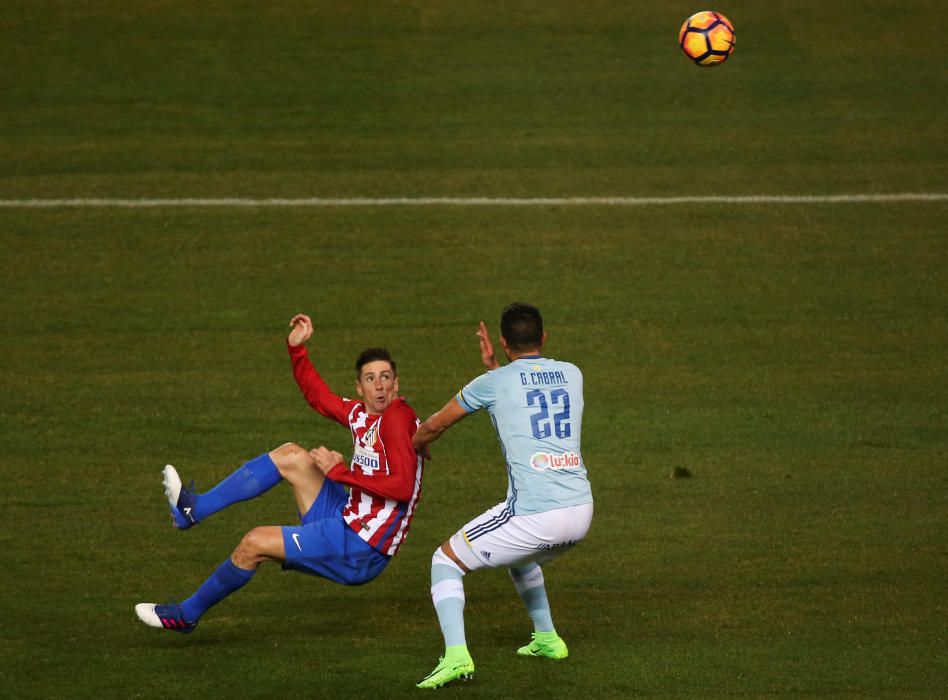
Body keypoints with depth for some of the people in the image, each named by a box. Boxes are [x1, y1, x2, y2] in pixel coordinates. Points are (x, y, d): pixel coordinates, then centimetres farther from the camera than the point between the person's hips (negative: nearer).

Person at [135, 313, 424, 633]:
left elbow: (402, 487, -30)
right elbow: (319, 397, 27)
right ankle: (193, 508, 13)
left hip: (359, 550, -9)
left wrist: (341, 472, -23)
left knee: (255, 543, -8)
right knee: (291, 455, 10)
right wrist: (297, 349, 16)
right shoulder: (360, 414, 6)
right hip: (346, 520, 9)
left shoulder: (397, 418, -19)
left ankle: (186, 614, 11)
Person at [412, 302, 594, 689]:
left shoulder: (494, 382, 0)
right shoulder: (572, 374, 12)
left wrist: (417, 444, 37)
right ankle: (547, 639, 40)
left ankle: (456, 655, -9)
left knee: (445, 561, 10)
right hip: (581, 511, 6)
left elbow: (435, 425, 16)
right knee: (521, 557, 38)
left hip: (533, 514, -6)